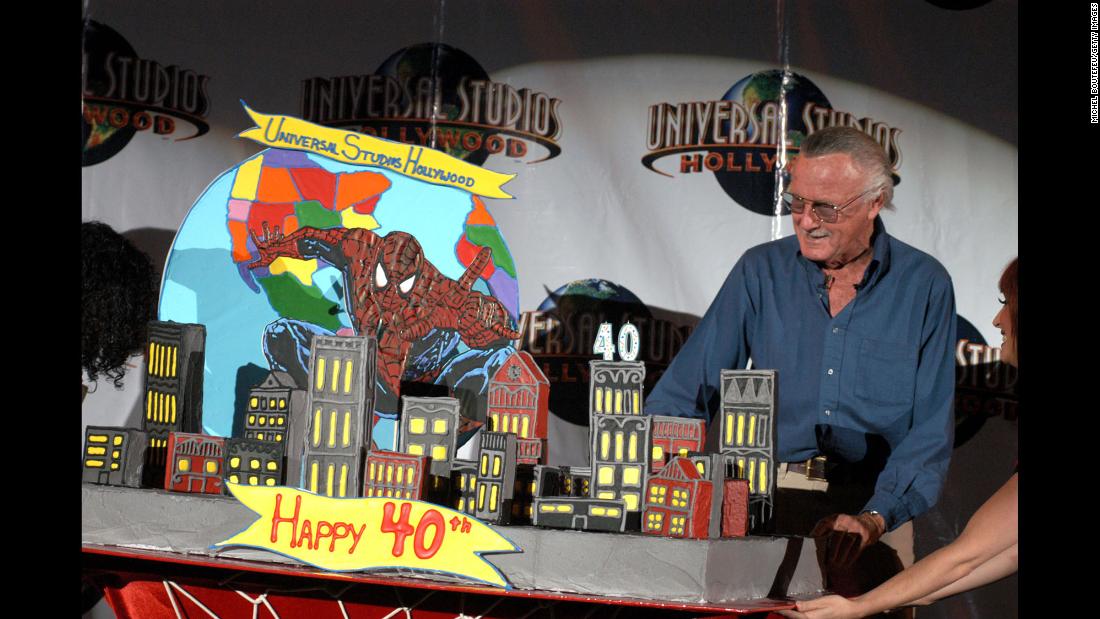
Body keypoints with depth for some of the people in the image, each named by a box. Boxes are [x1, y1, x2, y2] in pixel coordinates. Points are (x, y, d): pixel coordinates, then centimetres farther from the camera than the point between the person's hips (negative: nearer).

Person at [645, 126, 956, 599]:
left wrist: (873, 519, -17)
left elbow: (931, 429, -3)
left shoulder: (923, 285, 0)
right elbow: (689, 389, 2)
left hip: (876, 504, 0)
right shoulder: (761, 271, 4)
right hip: (765, 502, 1)